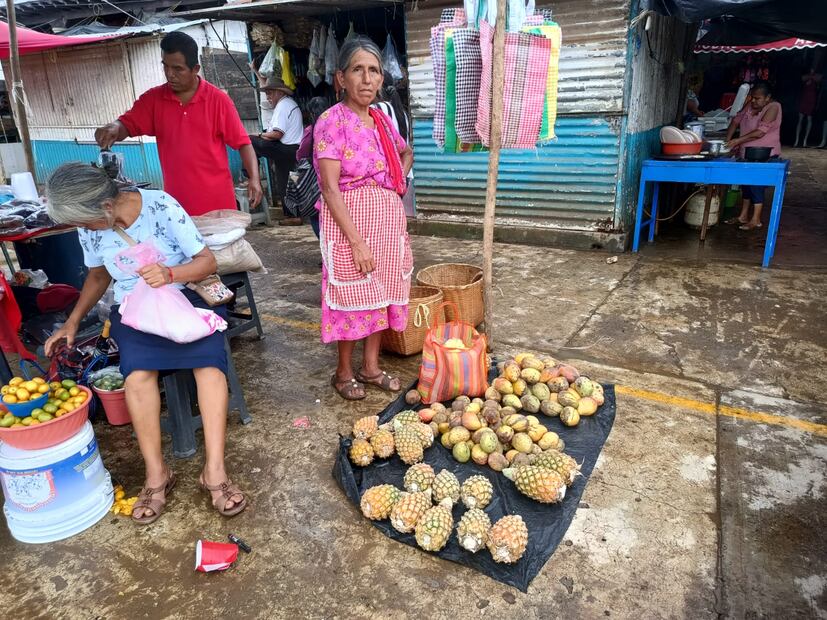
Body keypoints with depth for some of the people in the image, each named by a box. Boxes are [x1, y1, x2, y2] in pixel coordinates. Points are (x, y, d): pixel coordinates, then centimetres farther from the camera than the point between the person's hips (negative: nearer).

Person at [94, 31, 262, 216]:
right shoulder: (153, 99, 5)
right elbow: (127, 125, 4)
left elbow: (242, 142, -3)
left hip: (217, 198, -2)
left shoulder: (218, 99, -4)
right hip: (177, 201, 2)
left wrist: (254, 178, -15)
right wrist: (114, 128, -21)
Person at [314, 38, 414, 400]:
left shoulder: (382, 120, 9)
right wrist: (357, 241, -21)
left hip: (388, 219, 7)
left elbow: (406, 153, 30)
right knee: (352, 296, 3)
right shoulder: (332, 121, -11)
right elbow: (330, 188, -17)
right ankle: (344, 372, 23)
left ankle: (371, 367, 28)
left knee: (382, 294, 12)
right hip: (350, 222, -6)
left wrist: (399, 181, 10)